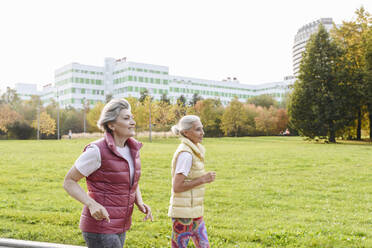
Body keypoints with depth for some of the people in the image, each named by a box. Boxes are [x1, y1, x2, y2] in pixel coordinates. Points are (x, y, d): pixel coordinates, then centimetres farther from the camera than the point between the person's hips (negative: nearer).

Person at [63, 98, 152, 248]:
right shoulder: (97, 151, -19)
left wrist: (140, 203, -1)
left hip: (118, 227, 8)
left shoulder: (133, 149, 4)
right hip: (99, 227, -8)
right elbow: (68, 182, -11)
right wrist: (92, 205, -26)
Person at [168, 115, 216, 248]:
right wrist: (203, 179, -17)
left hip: (193, 210, 9)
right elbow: (177, 187, -21)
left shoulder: (193, 150, 9)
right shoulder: (185, 153, -19)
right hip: (183, 212, -9)